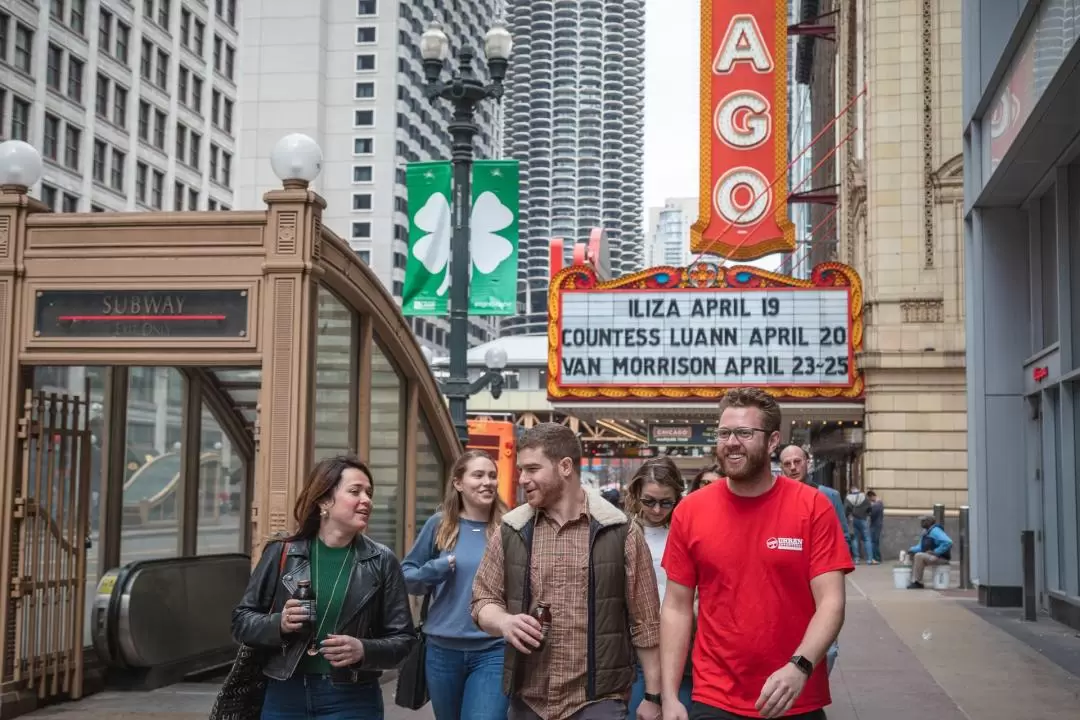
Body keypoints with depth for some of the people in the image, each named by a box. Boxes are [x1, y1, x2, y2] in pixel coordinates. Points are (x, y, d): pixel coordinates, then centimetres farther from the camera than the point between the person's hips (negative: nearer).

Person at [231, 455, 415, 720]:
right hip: (285, 696, 1)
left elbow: (403, 639, 1)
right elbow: (241, 620, 5)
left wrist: (364, 650, -18)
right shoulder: (282, 553, 0)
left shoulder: (381, 562, -1)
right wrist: (279, 625, -14)